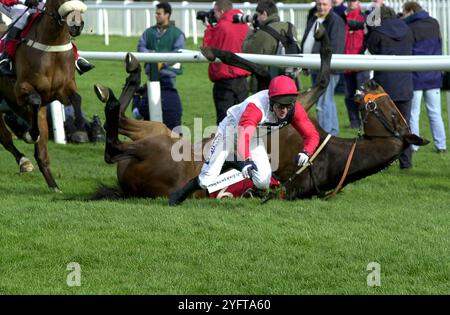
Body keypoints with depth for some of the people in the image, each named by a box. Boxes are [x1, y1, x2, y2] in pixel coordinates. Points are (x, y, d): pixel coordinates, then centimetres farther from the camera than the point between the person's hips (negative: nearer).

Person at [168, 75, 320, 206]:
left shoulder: (294, 109, -24)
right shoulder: (256, 106, -41)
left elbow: (312, 135, -22)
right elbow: (244, 135, -53)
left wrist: (305, 153, -44)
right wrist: (248, 161, -70)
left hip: (255, 136, 5)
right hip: (232, 128, -5)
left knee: (263, 181, -12)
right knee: (206, 180, -13)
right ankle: (181, 194, 14)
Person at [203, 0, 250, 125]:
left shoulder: (221, 27, -13)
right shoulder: (244, 26, 5)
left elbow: (208, 48, -3)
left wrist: (208, 28, 8)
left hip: (224, 81, -6)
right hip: (242, 80, 6)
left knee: (224, 119, -4)